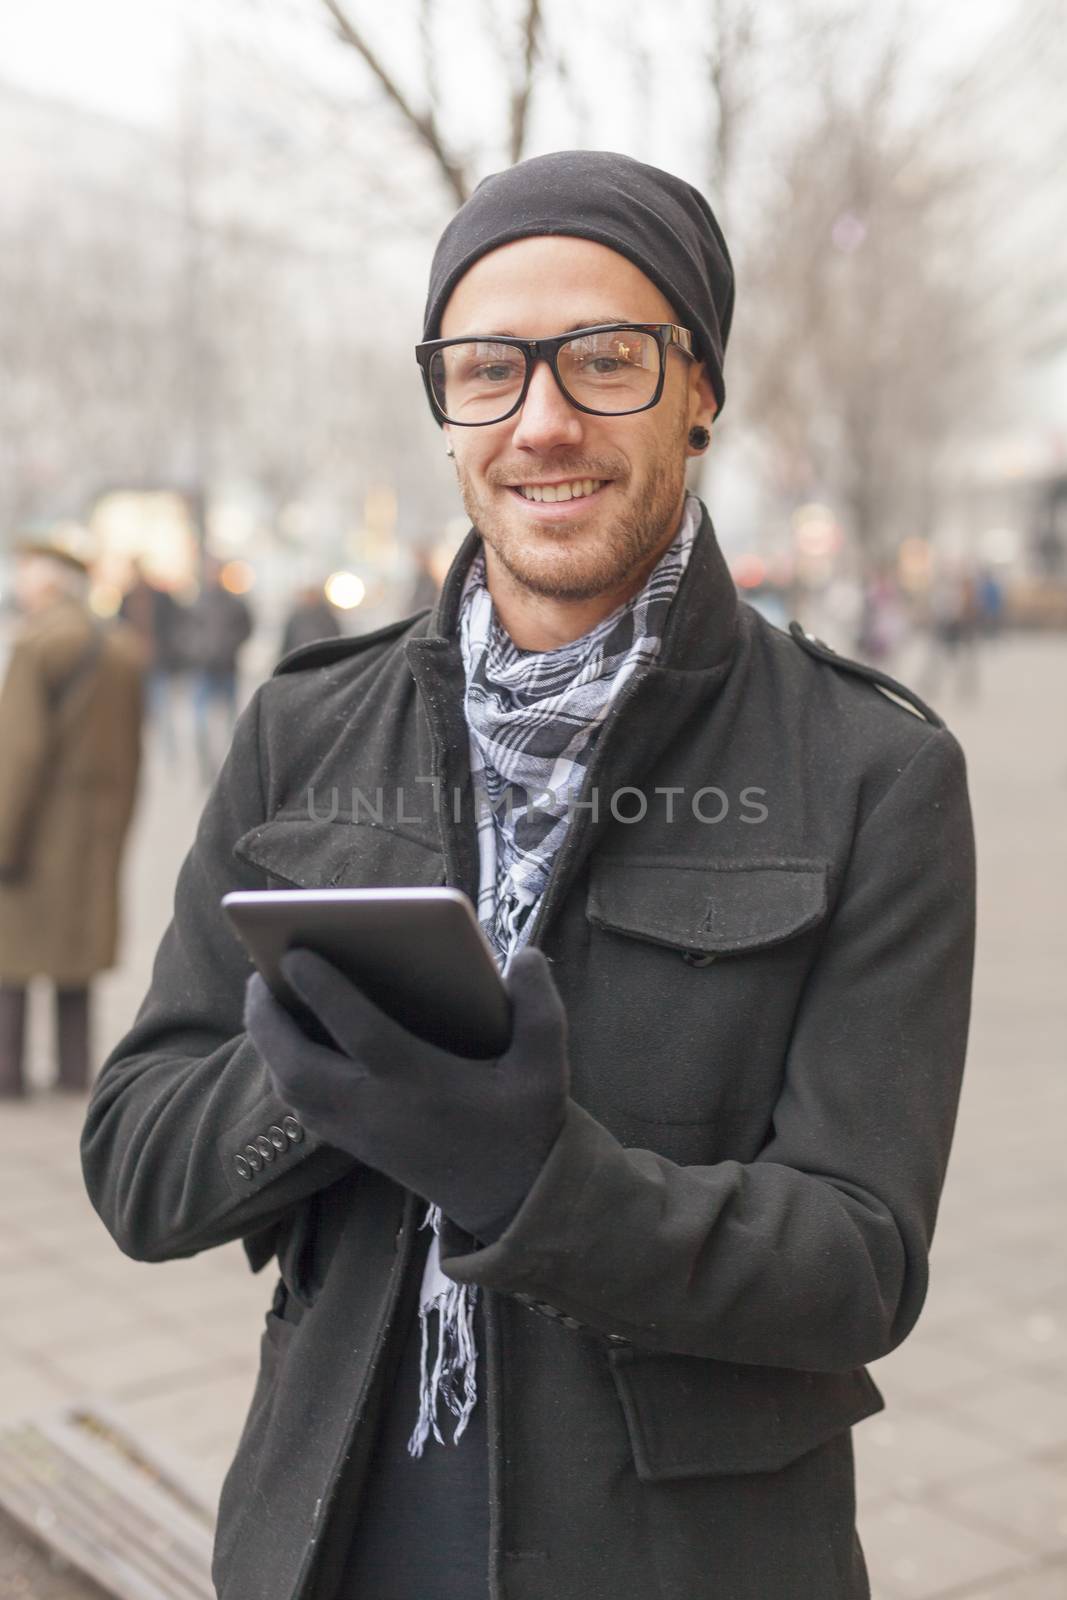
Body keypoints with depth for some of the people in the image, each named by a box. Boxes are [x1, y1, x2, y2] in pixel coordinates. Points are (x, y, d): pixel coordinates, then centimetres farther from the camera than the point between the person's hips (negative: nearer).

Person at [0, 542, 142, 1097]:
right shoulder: (122, 650, 7)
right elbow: (131, 753, 9)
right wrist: (114, 835, 16)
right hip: (98, 828, 6)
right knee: (75, 942, 13)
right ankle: (74, 1068, 14)